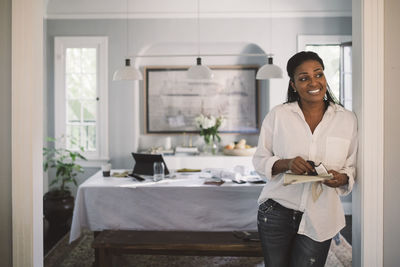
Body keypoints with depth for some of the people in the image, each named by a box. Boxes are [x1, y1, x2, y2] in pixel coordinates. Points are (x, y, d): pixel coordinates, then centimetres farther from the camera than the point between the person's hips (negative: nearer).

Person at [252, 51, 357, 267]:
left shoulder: (347, 119, 0)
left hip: (319, 219, 1)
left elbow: (352, 166, 6)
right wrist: (286, 164, -20)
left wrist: (342, 178, -17)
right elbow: (259, 160, -1)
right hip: (276, 212, 0)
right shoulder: (278, 115, -3)